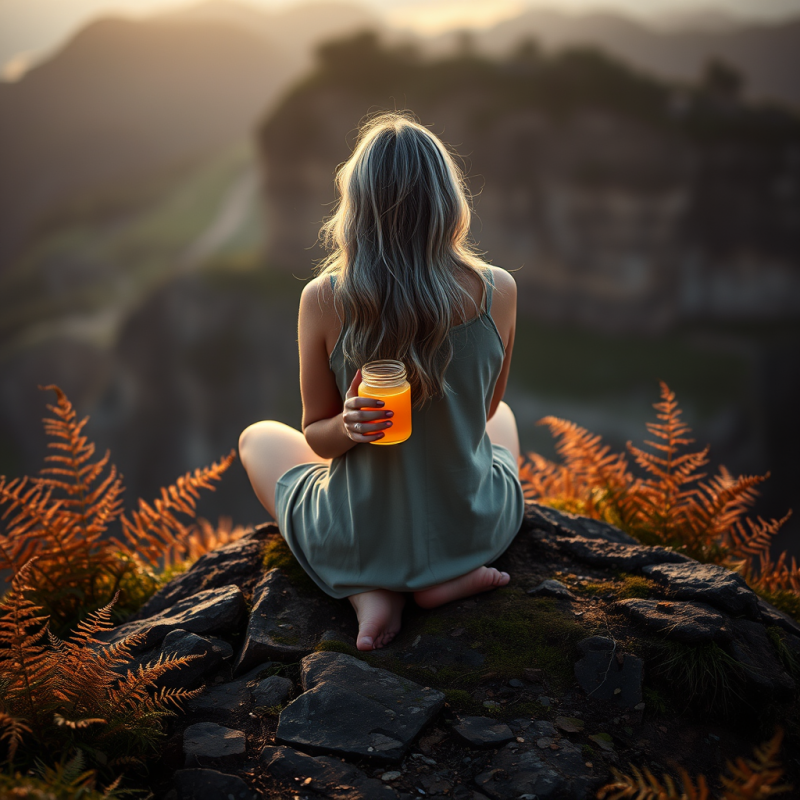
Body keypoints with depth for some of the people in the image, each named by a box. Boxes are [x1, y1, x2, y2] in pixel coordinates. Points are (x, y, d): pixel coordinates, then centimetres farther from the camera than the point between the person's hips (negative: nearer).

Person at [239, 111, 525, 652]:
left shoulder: (323, 301, -19)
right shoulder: (498, 291, -16)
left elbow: (318, 437, -7)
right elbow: (486, 407, 3)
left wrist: (346, 426, -27)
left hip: (354, 542, -1)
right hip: (475, 532, 2)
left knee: (257, 438, 30)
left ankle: (369, 591, 6)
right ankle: (447, 576, 9)